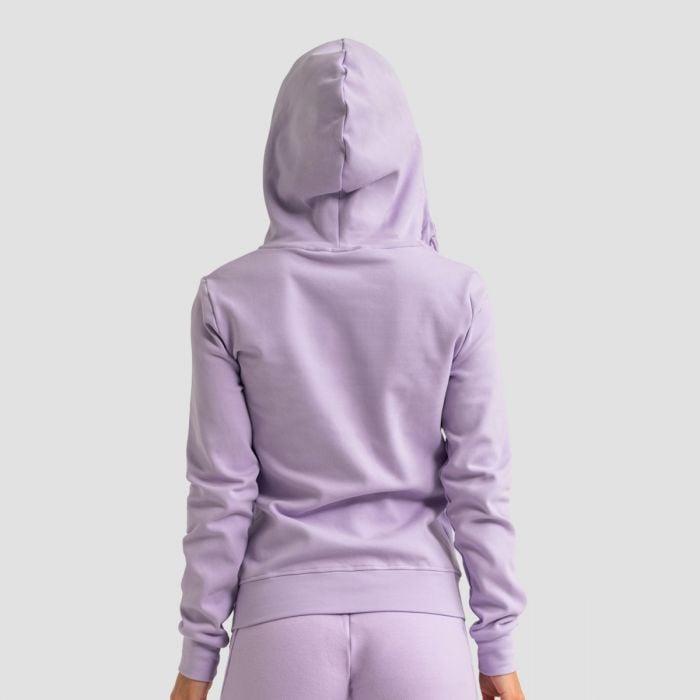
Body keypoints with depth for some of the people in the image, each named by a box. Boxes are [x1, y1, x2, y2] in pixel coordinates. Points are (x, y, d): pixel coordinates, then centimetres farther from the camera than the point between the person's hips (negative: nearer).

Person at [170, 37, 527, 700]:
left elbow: (220, 490, -5)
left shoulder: (229, 297, -6)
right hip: (417, 618, 0)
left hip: (283, 619, 0)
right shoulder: (455, 292, -6)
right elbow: (479, 483, -5)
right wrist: (497, 646, 4)